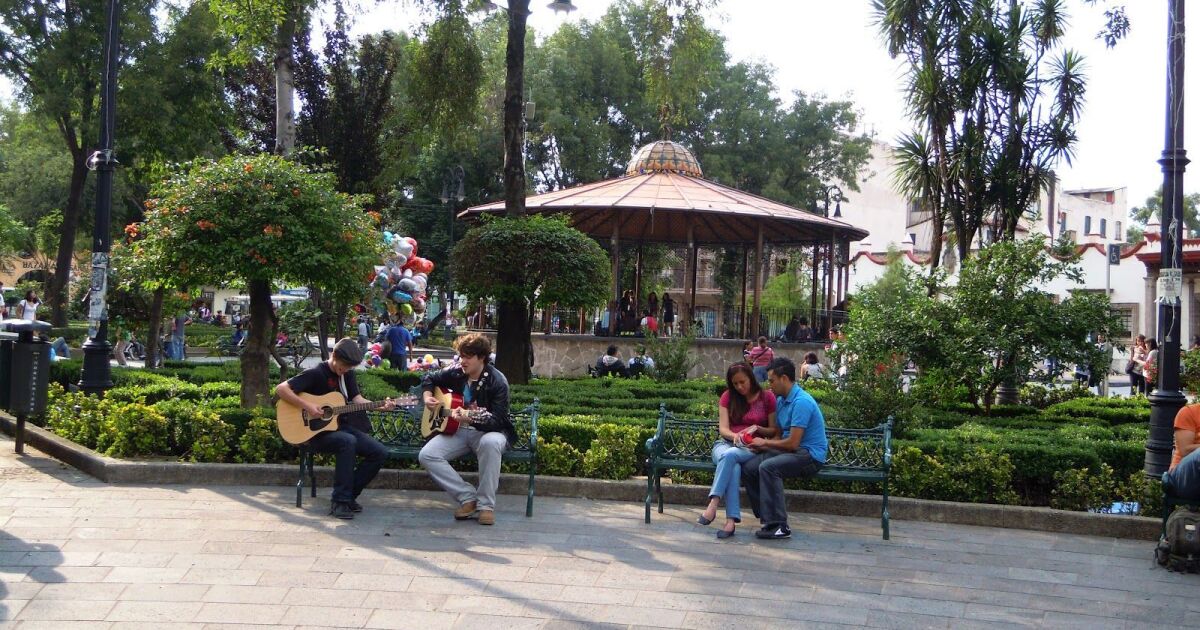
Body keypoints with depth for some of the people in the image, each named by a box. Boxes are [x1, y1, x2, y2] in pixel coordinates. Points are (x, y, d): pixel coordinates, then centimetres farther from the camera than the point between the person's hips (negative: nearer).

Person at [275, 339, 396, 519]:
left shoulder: (348, 374, 10)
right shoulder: (316, 373, -11)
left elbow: (357, 399, 6)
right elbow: (281, 389, -17)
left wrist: (380, 406, -12)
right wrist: (307, 406, -25)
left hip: (342, 427, 7)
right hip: (317, 432, -7)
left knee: (380, 453, -11)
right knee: (348, 442, -37)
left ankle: (349, 494, 1)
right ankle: (339, 501, -29)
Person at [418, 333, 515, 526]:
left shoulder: (497, 382, -15)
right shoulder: (455, 373, 0)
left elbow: (497, 420, -22)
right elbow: (429, 379, 20)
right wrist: (427, 397, 1)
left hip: (488, 432, -5)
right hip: (458, 431, 5)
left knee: (490, 443, -42)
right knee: (427, 455, -21)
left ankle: (486, 505, -28)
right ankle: (468, 498, -15)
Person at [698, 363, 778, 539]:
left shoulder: (767, 397, 5)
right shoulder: (728, 397, 11)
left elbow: (773, 431, 6)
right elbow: (723, 429, 3)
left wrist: (757, 428, -14)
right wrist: (735, 435, -19)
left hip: (752, 448, -2)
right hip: (726, 444, 2)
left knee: (729, 455, -37)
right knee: (733, 467, -36)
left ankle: (713, 505, -45)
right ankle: (731, 520, -46)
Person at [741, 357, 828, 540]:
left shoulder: (801, 402, -19)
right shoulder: (780, 400, 12)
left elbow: (792, 443, -22)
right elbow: (779, 435, 18)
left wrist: (765, 443, -7)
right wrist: (761, 446, -2)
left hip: (811, 455, -9)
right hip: (793, 451, 9)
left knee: (768, 467, -32)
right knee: (748, 468, -7)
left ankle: (779, 526, -28)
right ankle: (767, 517, -3)